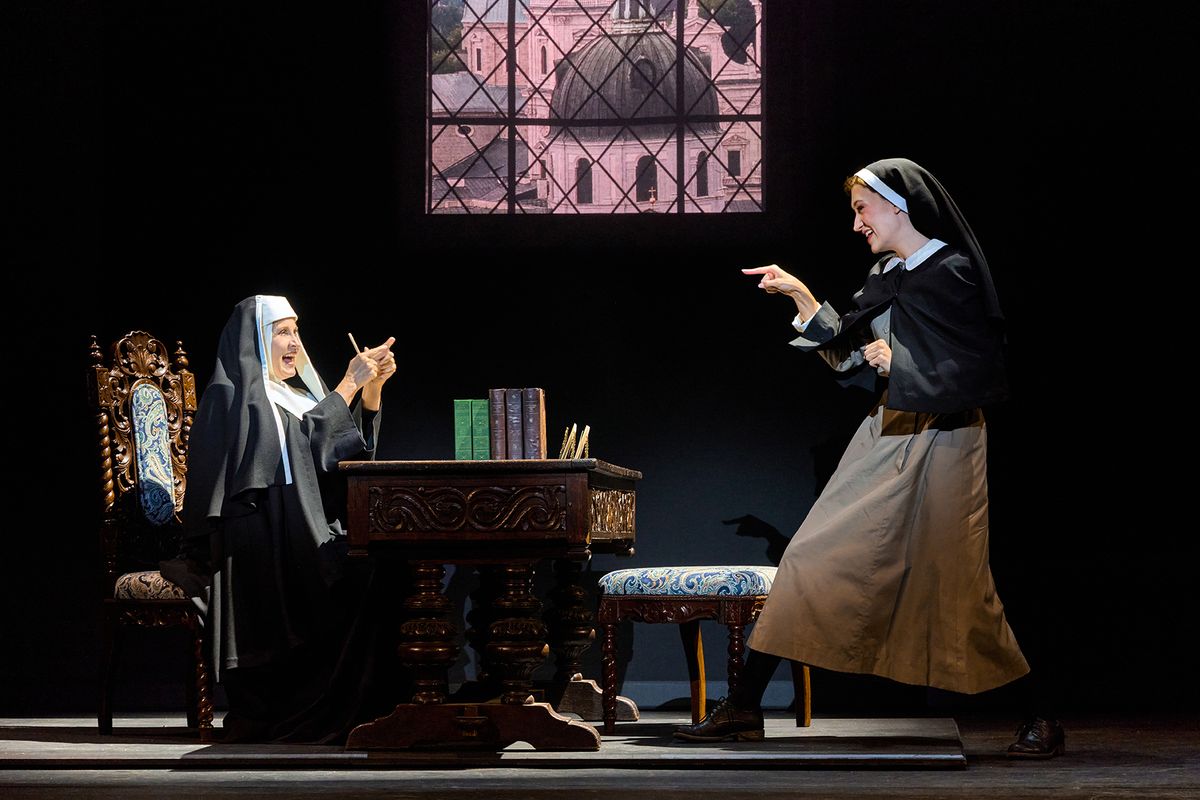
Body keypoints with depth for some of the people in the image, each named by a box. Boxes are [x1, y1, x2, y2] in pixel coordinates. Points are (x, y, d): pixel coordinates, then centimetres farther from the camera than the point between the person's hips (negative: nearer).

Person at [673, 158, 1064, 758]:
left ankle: (1039, 716, 14)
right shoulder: (886, 275, 11)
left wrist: (897, 362, -13)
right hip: (883, 439, 8)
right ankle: (744, 708, 7)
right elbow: (848, 354, 15)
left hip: (939, 445, -8)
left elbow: (978, 371, -18)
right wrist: (801, 296, 8)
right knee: (811, 559, 3)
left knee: (955, 589, -2)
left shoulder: (953, 274, -13)